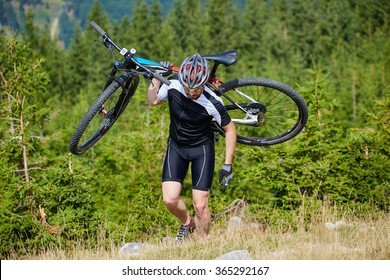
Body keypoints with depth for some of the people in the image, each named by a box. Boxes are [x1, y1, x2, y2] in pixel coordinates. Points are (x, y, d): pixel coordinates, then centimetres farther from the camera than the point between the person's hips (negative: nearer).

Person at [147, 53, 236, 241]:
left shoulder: (212, 102, -26)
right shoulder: (172, 85, -17)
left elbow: (230, 129, -12)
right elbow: (152, 101, 4)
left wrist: (228, 165, -14)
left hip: (202, 149, -3)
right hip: (176, 146, 3)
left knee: (200, 205, -8)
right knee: (170, 200, -11)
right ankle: (187, 223, 22)